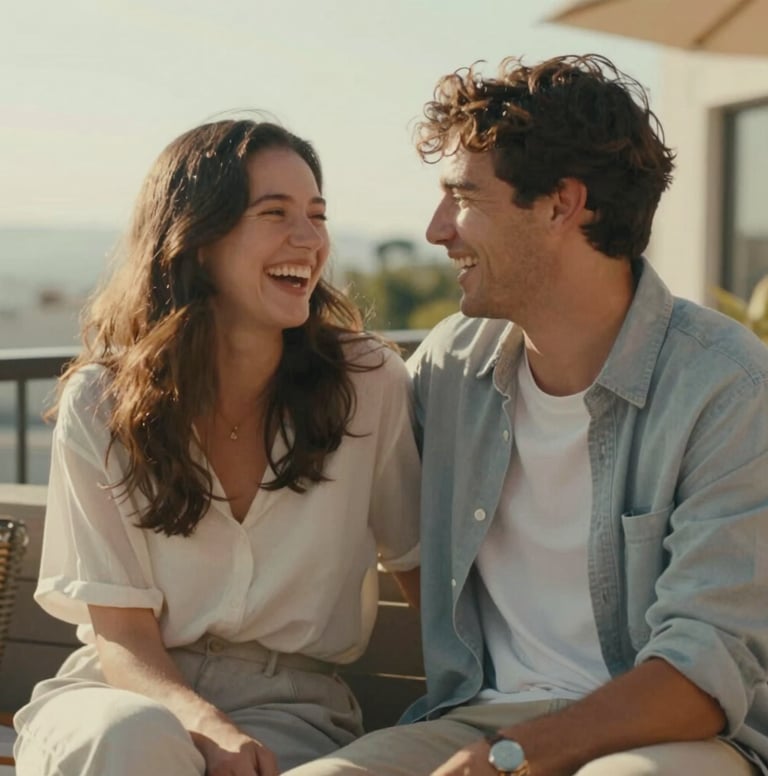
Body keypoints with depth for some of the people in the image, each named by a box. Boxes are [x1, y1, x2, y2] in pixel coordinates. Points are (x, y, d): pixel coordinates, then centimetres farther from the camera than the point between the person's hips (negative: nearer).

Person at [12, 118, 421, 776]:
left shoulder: (370, 385, -6)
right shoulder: (101, 402, -5)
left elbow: (425, 567, 6)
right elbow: (123, 637, -7)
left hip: (290, 703, 0)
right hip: (126, 693, 1)